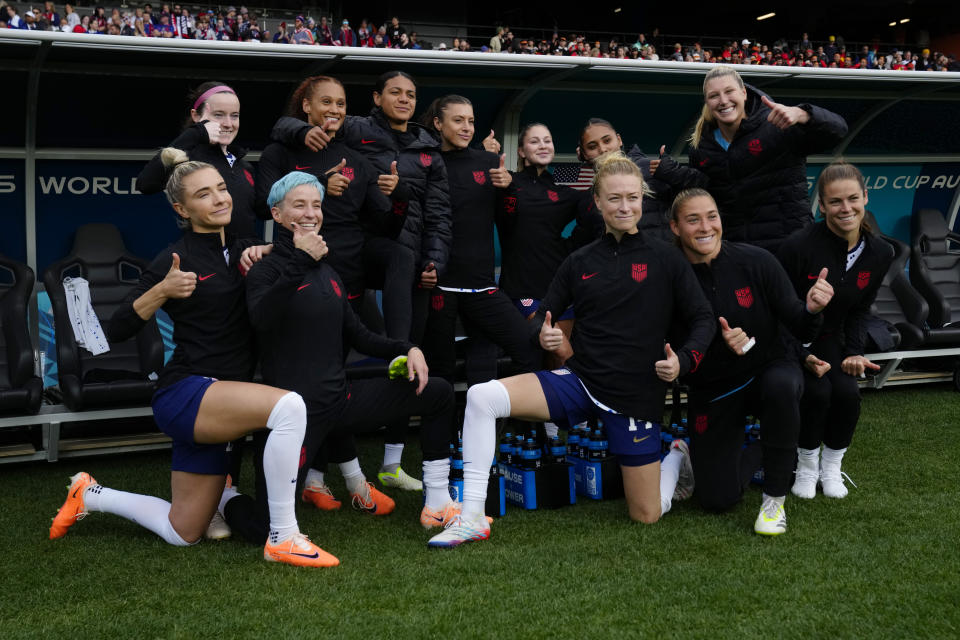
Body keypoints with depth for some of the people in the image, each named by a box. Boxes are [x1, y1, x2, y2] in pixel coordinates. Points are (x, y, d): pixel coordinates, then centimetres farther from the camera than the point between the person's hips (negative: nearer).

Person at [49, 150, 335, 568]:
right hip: (185, 393, -8)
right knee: (288, 406, -34)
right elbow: (116, 330, -6)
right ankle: (282, 538, -25)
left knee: (182, 534, 13)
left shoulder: (239, 250, 12)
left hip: (218, 405, 8)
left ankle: (91, 495, 34)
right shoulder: (177, 259, -6)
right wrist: (163, 289, -20)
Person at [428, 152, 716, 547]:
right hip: (579, 382, 3)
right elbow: (543, 316, 13)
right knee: (482, 396, -21)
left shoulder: (664, 259, -1)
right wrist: (543, 333, -11)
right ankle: (472, 518, -16)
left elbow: (702, 320, 1)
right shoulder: (580, 262, 8)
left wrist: (682, 361, -18)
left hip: (638, 396, -3)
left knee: (646, 516, -1)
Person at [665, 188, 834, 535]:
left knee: (781, 384, -38)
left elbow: (800, 331, -13)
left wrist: (811, 309, -35)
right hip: (712, 391, 0)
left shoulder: (757, 262, -14)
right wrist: (721, 347, -30)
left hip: (768, 369, 0)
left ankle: (774, 498, -18)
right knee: (718, 500, -7)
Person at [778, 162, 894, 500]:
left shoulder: (880, 253, -5)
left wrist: (855, 352, -8)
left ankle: (831, 466, 5)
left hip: (829, 339, 4)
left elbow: (860, 310, 7)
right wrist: (804, 357, -24)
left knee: (847, 393, -22)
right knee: (817, 391, -28)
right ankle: (806, 465, 0)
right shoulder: (799, 246, -21)